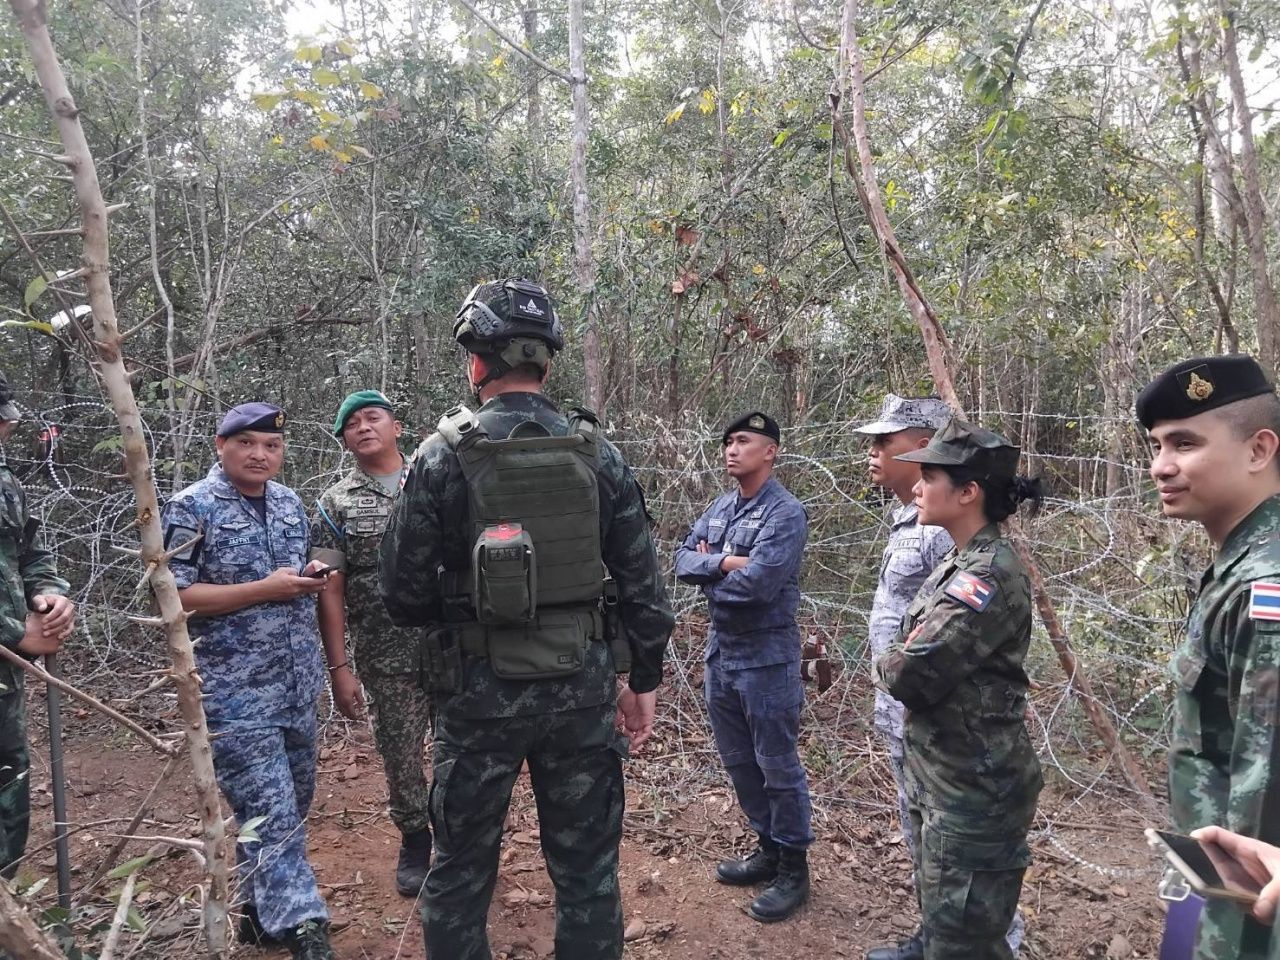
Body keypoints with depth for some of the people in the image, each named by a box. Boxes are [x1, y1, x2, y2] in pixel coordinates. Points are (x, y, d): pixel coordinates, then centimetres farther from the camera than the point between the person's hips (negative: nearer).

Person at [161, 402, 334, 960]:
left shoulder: (290, 502, 9)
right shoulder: (191, 508, -10)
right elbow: (172, 595, -14)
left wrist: (309, 576, -2)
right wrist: (265, 589, -21)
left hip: (298, 687, 7)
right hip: (235, 695, -7)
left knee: (292, 807, 17)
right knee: (269, 817, -6)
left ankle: (261, 910, 36)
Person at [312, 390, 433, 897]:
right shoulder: (336, 504, 2)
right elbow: (330, 592, 1)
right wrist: (338, 668, -4)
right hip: (387, 661, 0)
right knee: (400, 759, 11)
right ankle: (415, 841, 37)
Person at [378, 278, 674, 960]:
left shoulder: (443, 456, -10)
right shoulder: (599, 455, -3)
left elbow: (403, 596, -8)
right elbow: (642, 585, -1)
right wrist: (644, 681, 11)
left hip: (479, 693, -2)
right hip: (582, 691, 2)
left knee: (459, 876, 17)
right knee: (587, 873, 16)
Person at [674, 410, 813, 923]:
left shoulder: (785, 512, -16)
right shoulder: (719, 508, 8)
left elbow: (756, 584, -26)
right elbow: (683, 559, 0)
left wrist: (708, 572, -8)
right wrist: (724, 562, -18)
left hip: (766, 656, -8)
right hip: (720, 650, 8)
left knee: (777, 765, 5)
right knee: (738, 760, 18)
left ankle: (793, 868, 21)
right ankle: (768, 848, 36)